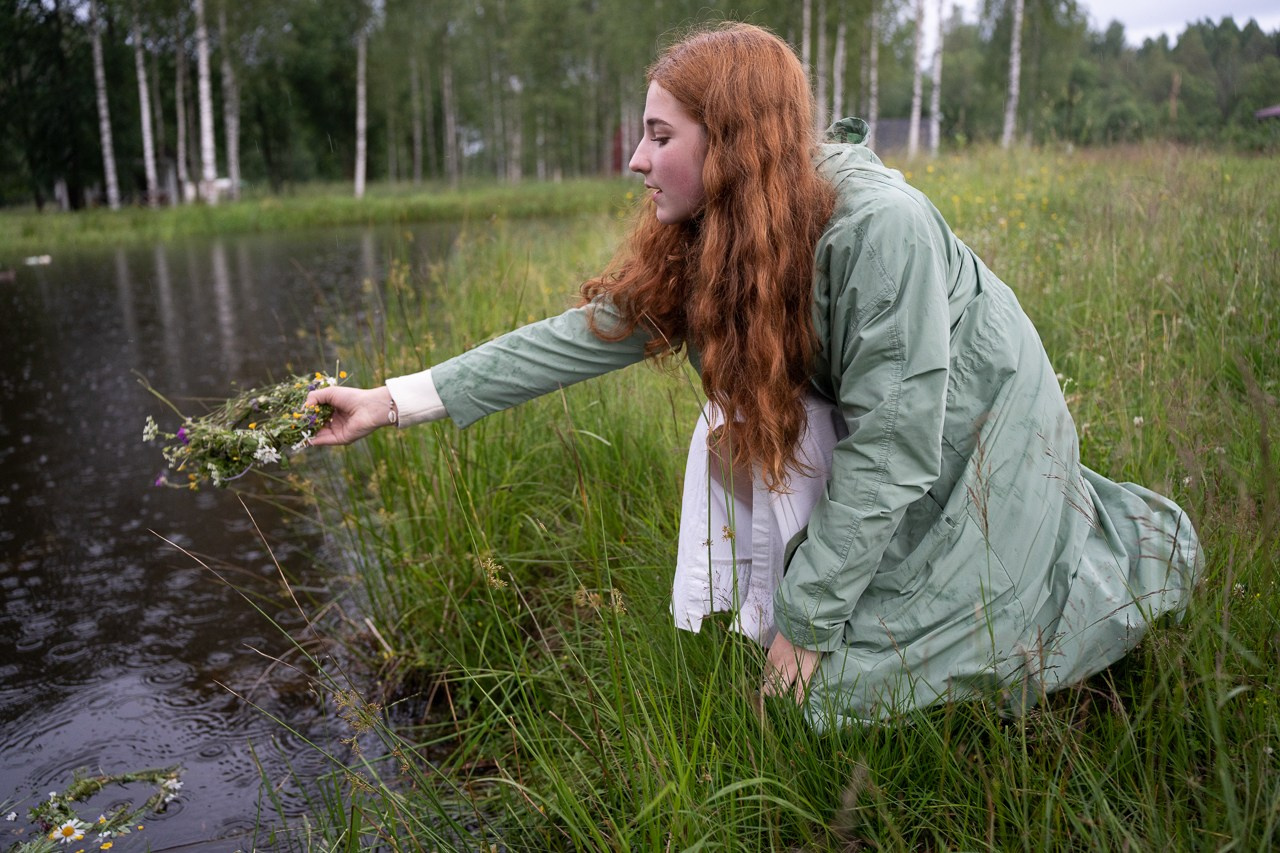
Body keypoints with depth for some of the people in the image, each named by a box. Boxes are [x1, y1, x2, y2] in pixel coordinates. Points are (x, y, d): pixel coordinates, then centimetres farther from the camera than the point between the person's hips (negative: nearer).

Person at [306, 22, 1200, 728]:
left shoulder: (876, 227, -34)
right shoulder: (697, 246, -12)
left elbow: (891, 446, -32)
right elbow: (583, 336, -14)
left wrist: (808, 619, -25)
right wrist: (395, 400, -17)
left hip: (976, 434, -6)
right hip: (874, 428, 6)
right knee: (742, 417, -16)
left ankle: (1141, 542, 23)